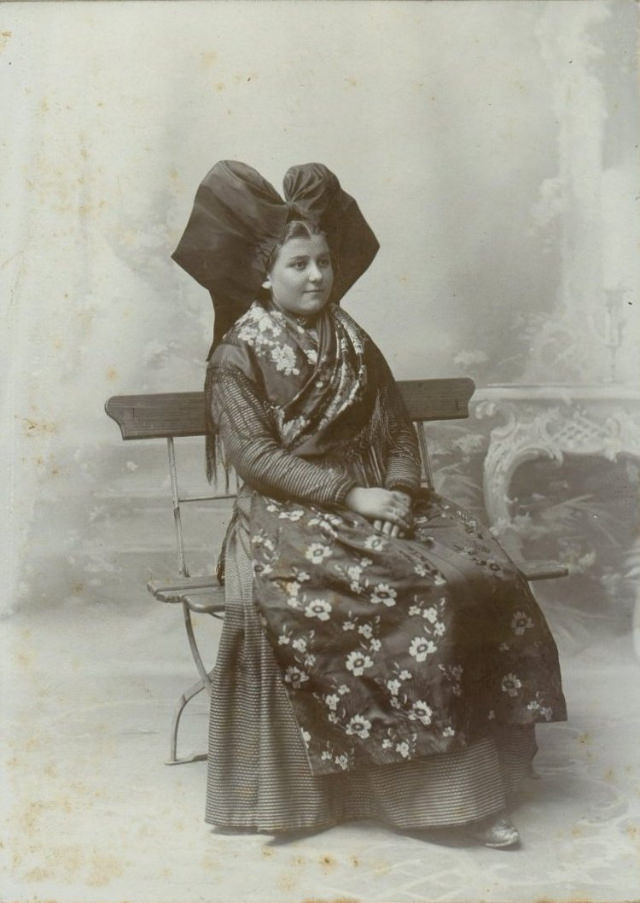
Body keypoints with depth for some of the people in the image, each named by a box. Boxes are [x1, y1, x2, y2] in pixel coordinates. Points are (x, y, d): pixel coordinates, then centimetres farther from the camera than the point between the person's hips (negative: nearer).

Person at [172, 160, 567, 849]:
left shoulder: (352, 342, 16)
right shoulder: (238, 353, 0)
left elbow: (397, 426, 13)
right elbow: (252, 454, -10)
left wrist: (398, 487, -8)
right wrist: (348, 495, -18)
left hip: (376, 500, 5)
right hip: (289, 512, -5)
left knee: (480, 574, -21)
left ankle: (468, 775, -17)